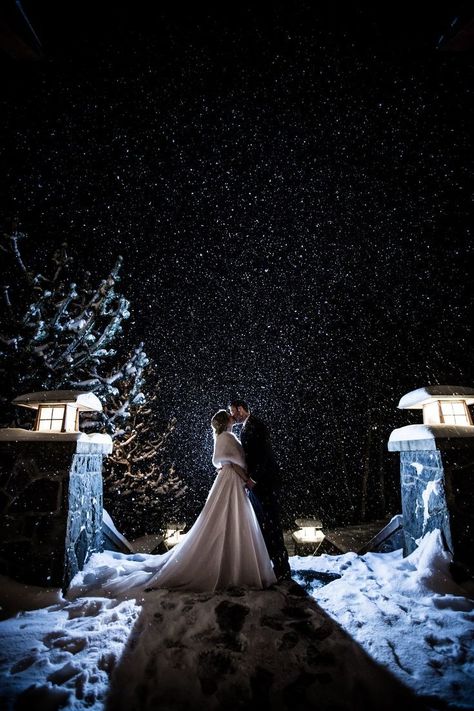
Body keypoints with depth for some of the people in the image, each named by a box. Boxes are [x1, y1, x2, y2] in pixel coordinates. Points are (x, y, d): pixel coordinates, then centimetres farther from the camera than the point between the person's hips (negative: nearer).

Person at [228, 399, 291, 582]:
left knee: (271, 525, -3)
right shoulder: (244, 428, 14)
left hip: (264, 483, -9)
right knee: (260, 524, 16)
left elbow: (264, 455, -20)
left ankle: (282, 569, 6)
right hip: (255, 484, 9)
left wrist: (253, 478, -19)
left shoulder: (256, 426, -14)